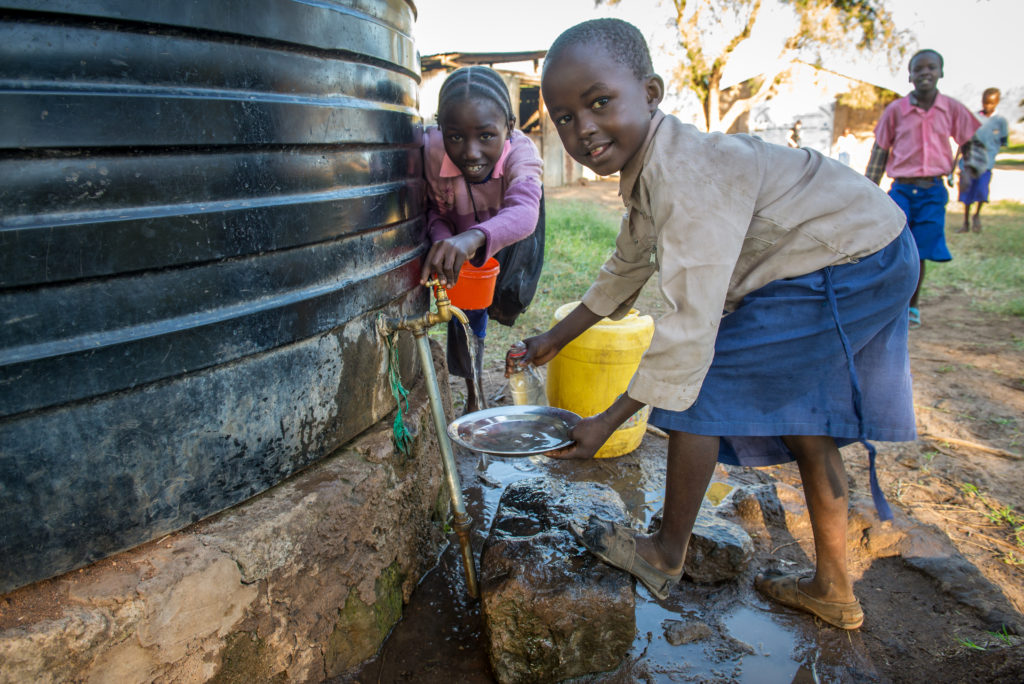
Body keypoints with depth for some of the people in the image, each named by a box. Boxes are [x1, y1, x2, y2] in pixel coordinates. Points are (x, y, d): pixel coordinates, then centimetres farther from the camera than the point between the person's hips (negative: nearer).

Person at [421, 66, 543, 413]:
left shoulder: (520, 151, -41)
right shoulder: (431, 149, -37)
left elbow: (524, 212, -58)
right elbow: (431, 207, -22)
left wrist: (475, 237, -79)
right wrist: (442, 240, -46)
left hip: (507, 236, 0)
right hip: (455, 235, 0)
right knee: (466, 305, -3)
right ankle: (474, 392, 15)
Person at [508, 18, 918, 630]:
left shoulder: (686, 173, -28)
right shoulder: (652, 167, 5)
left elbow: (692, 321, -31)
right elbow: (628, 268, 19)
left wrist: (607, 422, -24)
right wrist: (555, 340, 22)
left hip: (846, 264, -10)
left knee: (699, 388, -8)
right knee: (805, 422, 18)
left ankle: (667, 556, 11)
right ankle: (834, 590, 33)